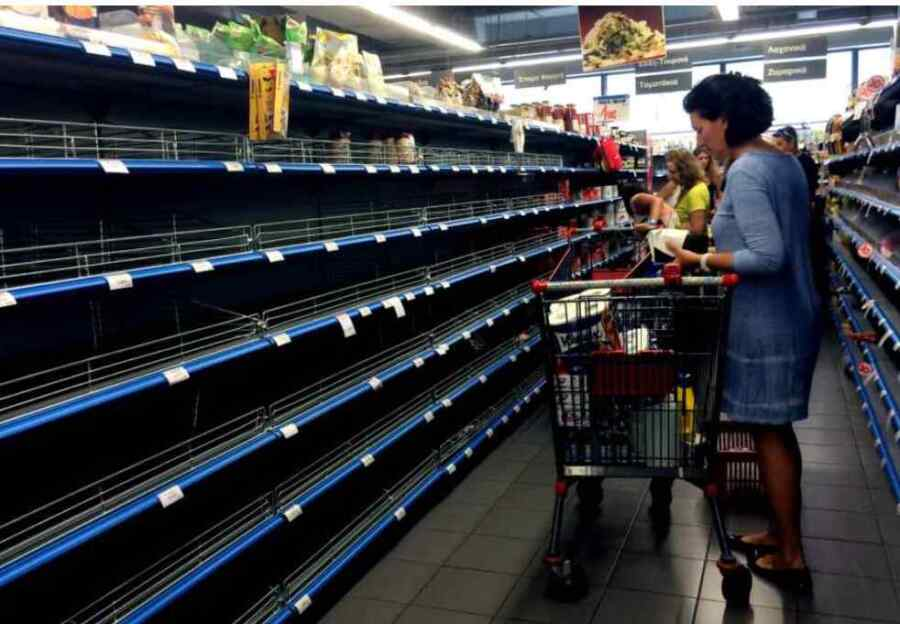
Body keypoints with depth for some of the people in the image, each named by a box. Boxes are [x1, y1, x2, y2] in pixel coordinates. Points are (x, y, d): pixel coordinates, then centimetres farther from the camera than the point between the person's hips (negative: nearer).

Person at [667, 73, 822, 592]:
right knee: (779, 431, 18)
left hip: (768, 325, -9)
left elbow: (767, 256, -26)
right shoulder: (785, 161, 10)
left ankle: (790, 556, 17)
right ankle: (782, 533, 32)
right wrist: (720, 236, 13)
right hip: (793, 314, 10)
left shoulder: (745, 172, -20)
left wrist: (701, 261, -17)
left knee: (769, 435, 3)